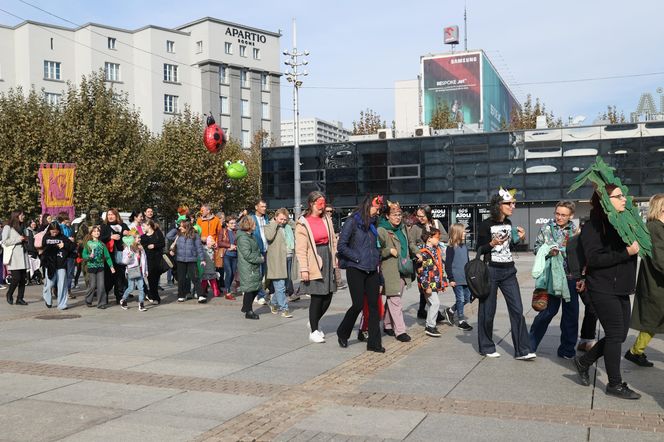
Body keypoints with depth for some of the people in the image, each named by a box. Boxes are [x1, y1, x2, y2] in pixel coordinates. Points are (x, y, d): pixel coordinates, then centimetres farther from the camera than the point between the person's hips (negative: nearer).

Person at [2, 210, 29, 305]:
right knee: (16, 278, -10)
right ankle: (9, 294, 14)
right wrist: (18, 239, -13)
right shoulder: (7, 227, -1)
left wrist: (25, 240, 10)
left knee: (23, 278, 2)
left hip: (22, 255, 7)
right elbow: (4, 242, -9)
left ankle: (20, 298, 8)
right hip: (14, 257, -7)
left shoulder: (21, 228, 21)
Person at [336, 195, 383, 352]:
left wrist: (376, 258, 10)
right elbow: (342, 246, -12)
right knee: (358, 305, -4)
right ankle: (342, 333, 21)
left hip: (372, 270, 6)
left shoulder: (372, 223, 13)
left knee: (374, 305, 4)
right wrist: (358, 258, -13)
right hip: (355, 269, -6)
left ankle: (374, 343, 10)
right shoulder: (352, 221, -7)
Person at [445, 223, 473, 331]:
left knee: (467, 298, 11)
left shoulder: (464, 246, 11)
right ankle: (461, 321, 13)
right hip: (456, 279, -7)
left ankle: (450, 311, 29)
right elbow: (448, 264, -12)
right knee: (460, 299, 0)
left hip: (465, 278, 7)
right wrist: (451, 279, -14)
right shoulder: (451, 248, -11)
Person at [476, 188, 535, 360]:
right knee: (487, 311, 4)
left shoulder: (508, 223, 9)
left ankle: (522, 350, 2)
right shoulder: (486, 225, -9)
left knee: (517, 310, -1)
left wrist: (518, 238, 3)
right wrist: (492, 243, -23)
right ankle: (486, 347, 19)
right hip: (491, 271, -5)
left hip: (508, 271, 6)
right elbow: (479, 250, -7)